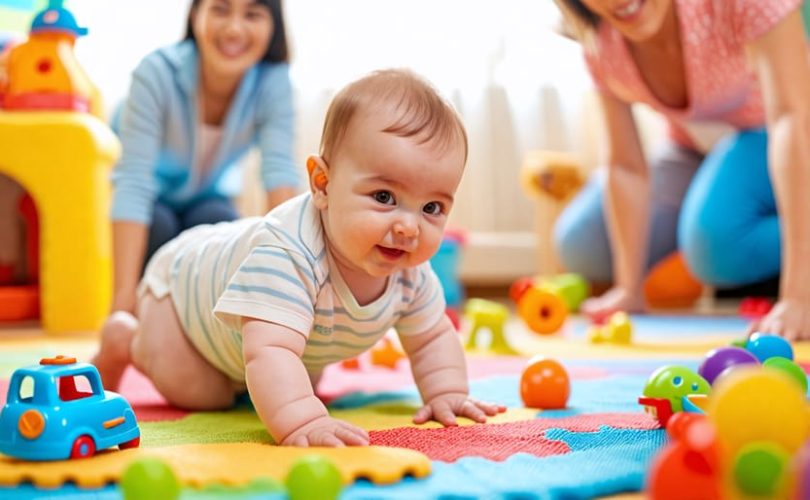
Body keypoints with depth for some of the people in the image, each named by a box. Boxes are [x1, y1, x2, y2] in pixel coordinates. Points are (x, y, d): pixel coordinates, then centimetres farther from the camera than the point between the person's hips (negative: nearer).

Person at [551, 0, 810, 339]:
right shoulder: (600, 40, -19)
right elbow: (625, 166, -14)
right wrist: (629, 288, -19)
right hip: (696, 151, 6)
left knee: (715, 239, -34)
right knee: (581, 246, -3)